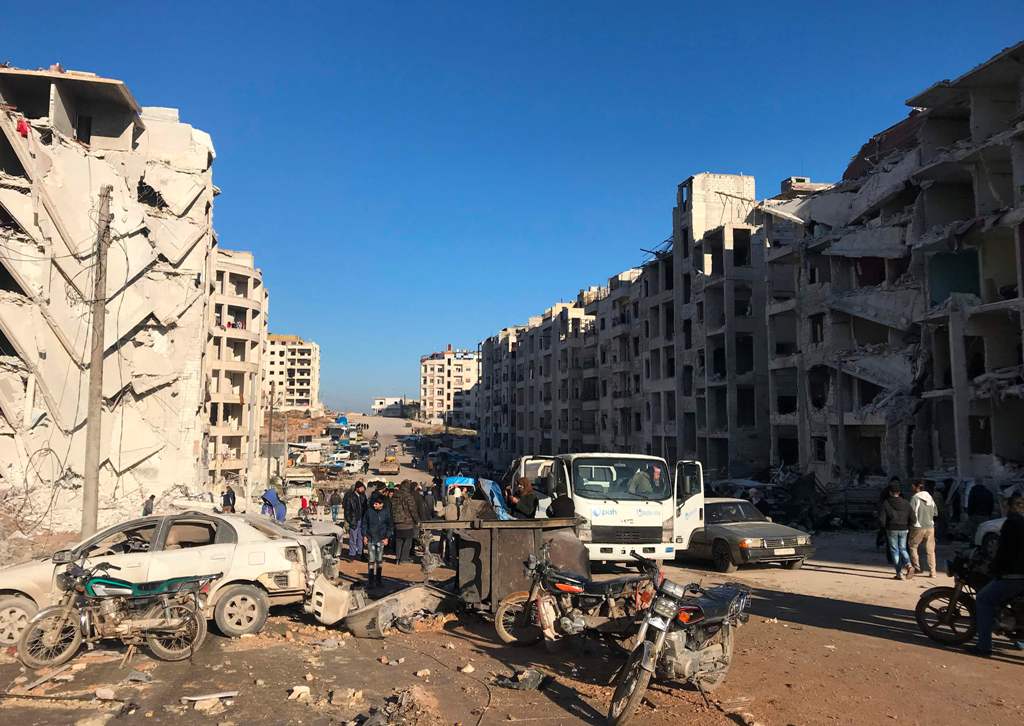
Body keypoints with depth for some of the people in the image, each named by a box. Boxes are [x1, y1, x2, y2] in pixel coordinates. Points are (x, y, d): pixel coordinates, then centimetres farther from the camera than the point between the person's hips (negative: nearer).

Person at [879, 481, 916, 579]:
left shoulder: (886, 504, -7)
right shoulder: (906, 503, 2)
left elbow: (881, 520, -11)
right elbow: (912, 518, -1)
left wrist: (885, 528, 8)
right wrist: (908, 528, 12)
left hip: (892, 530, -3)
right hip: (903, 530, 3)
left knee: (894, 550, 5)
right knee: (902, 548, 18)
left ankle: (899, 573, 3)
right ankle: (907, 564, -7)